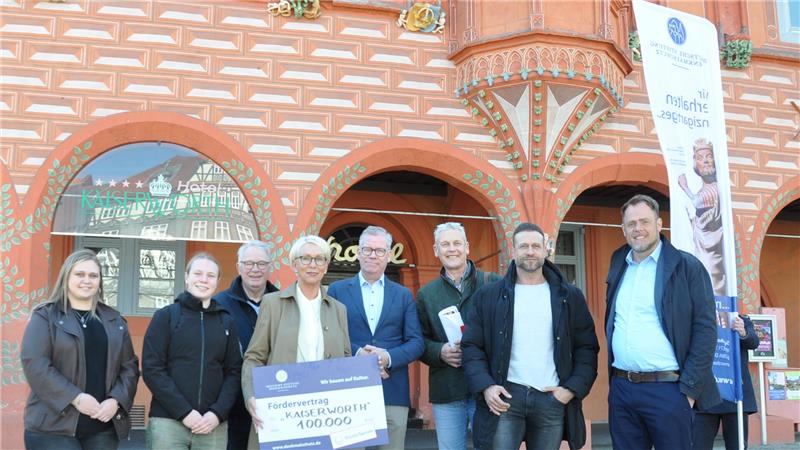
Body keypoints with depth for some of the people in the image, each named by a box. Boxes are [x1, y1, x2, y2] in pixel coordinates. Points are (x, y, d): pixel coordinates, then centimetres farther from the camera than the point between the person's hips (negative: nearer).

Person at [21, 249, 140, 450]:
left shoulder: (114, 320, 13)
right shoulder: (45, 316, 1)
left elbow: (130, 366, 11)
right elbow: (35, 364, -10)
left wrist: (116, 400, -7)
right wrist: (75, 397, -17)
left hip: (103, 427, 4)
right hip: (54, 427, -4)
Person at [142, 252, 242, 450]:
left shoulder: (226, 322, 11)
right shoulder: (165, 316, 2)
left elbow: (234, 372, 7)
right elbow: (152, 368, -4)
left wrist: (217, 413, -8)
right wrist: (184, 412, -12)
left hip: (214, 425, 2)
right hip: (168, 421, -2)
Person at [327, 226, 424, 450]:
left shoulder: (403, 295, 12)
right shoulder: (337, 290, 7)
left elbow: (416, 343, 5)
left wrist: (389, 357, -14)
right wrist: (356, 353, -17)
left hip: (393, 392, 2)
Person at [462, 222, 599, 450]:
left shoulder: (570, 295, 8)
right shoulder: (489, 295, 6)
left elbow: (587, 347, 7)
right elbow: (472, 345, 4)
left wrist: (573, 389, -5)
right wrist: (485, 386, -10)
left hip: (553, 399, 1)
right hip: (506, 396, -1)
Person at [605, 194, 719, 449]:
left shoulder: (687, 267, -3)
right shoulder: (618, 268, 12)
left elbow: (705, 329, -7)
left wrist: (689, 389, -12)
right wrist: (614, 378, 11)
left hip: (667, 389, -5)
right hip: (621, 389, 5)